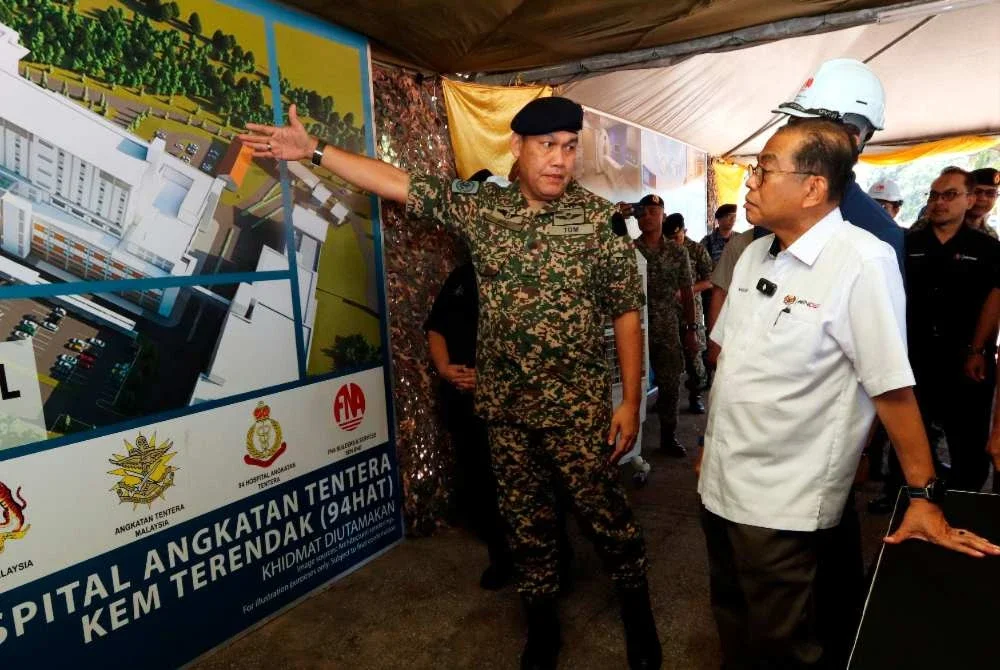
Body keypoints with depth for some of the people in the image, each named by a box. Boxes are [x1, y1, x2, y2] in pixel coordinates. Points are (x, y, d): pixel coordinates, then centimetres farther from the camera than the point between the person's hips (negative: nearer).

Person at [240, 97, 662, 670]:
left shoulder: (598, 216, -7)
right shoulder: (480, 206, 1)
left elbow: (627, 313, -7)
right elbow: (396, 182, 4)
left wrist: (631, 401, -9)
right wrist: (313, 149, 2)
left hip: (576, 404, -3)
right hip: (504, 402, 3)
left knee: (603, 511, 8)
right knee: (525, 516, 15)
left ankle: (638, 610, 35)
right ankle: (543, 622, 36)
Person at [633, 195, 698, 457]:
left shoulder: (677, 253, 6)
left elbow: (687, 293, 9)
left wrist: (691, 329, 7)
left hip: (668, 330, 3)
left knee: (670, 384, 10)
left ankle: (668, 436, 25)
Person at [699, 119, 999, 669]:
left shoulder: (861, 262, -18)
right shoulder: (755, 254, 5)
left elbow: (892, 388, -17)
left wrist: (924, 497, -12)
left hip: (783, 504, -7)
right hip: (719, 484, 7)